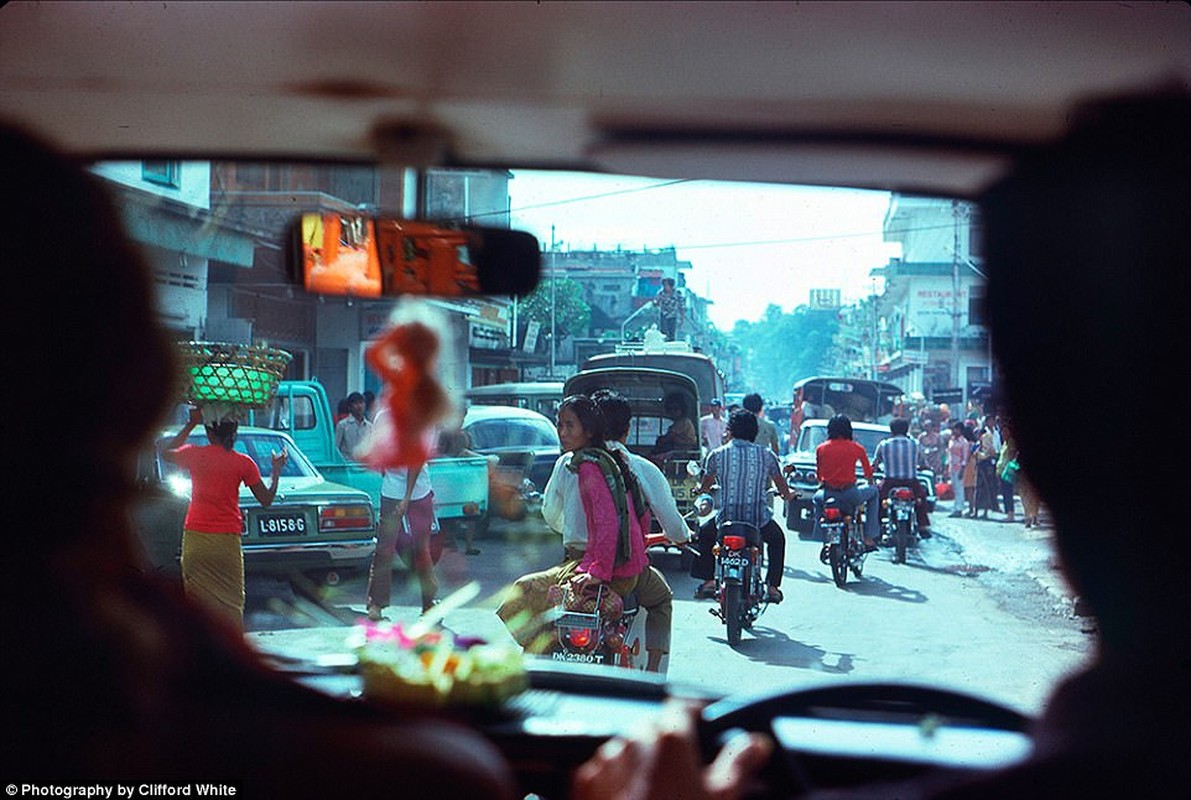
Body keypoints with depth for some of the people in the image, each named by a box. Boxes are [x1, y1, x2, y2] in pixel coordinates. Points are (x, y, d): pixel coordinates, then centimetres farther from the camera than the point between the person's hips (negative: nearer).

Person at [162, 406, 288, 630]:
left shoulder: (194, 454, -2)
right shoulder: (243, 463, -4)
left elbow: (166, 453, 21)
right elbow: (266, 500, 0)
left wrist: (191, 424, 22)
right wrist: (276, 471, 14)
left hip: (195, 536, 1)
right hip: (227, 539, -1)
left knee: (197, 598, 9)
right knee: (231, 601, 5)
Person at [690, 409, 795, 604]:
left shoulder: (717, 455, 3)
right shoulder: (766, 455, 5)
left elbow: (705, 485, 20)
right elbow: (781, 484, 20)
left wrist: (701, 491, 45)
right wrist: (788, 495, 43)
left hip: (726, 518, -1)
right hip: (759, 519, 1)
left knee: (704, 534, 30)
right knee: (777, 539, 32)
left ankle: (708, 580, 18)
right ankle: (773, 586, 23)